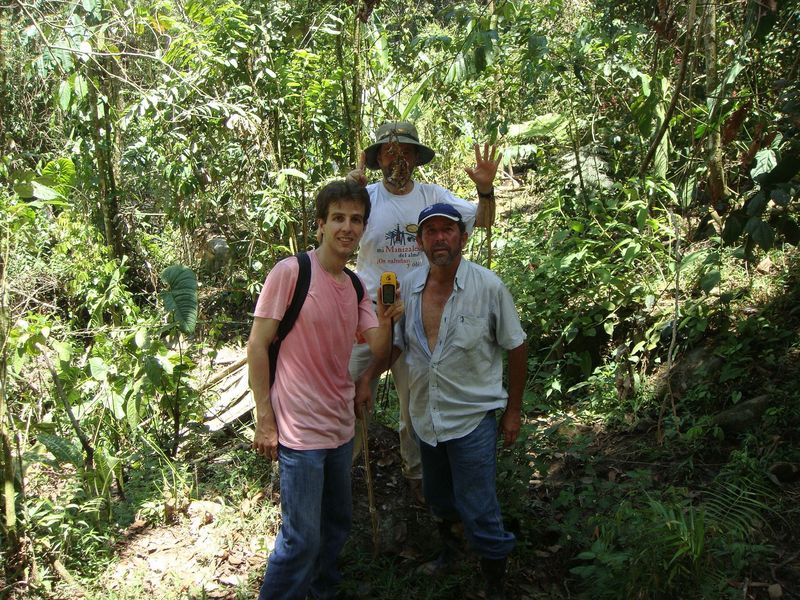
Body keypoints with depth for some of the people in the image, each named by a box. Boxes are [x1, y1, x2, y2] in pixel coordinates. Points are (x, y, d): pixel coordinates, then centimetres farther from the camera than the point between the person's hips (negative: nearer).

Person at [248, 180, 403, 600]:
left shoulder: (356, 287, 8)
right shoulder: (289, 272, -14)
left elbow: (379, 351, 1)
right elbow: (257, 347, -13)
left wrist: (386, 321, -21)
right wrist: (264, 421, -13)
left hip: (341, 426, 7)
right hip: (300, 429, -7)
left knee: (336, 527, 19)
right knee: (302, 539, -2)